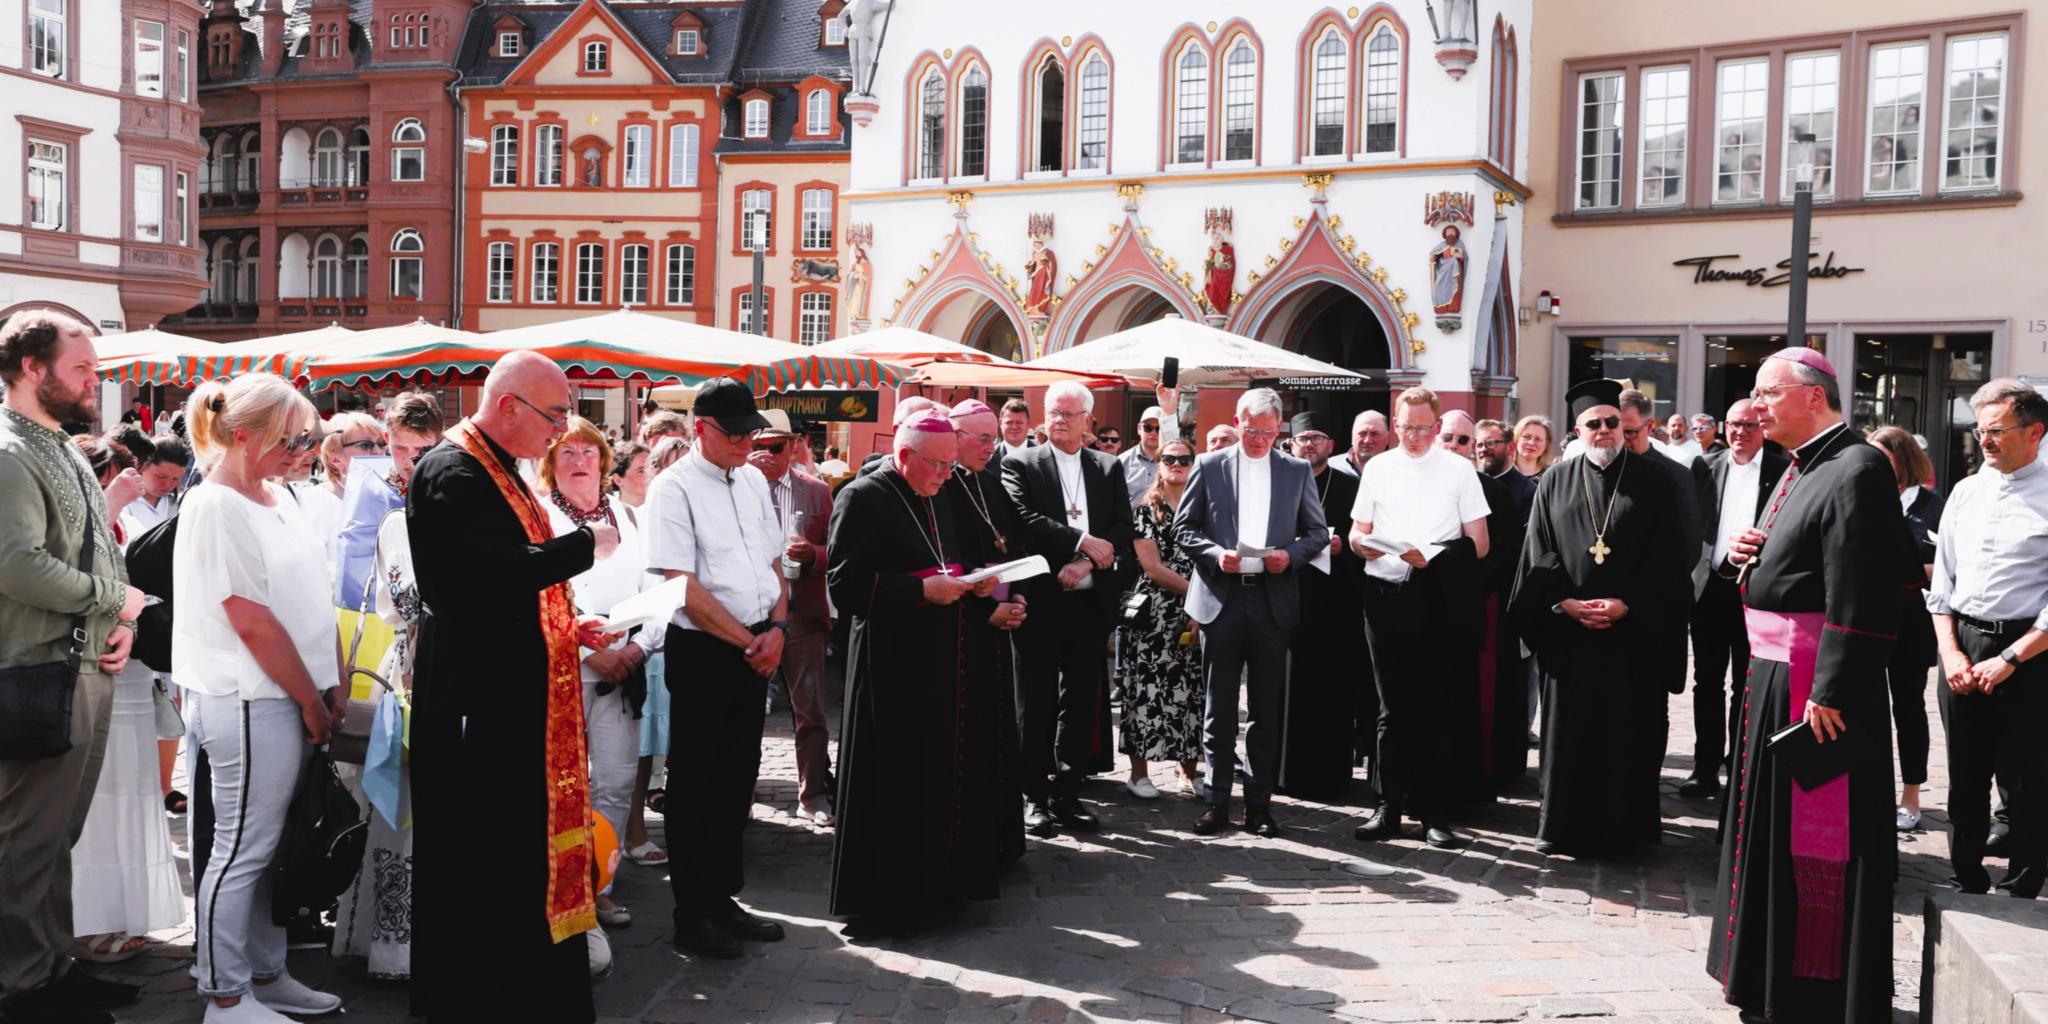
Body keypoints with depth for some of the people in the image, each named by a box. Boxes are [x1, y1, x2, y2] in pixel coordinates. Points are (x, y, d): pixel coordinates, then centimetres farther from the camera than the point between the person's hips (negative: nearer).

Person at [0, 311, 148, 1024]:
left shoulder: (68, 453, 16)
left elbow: (103, 552, 21)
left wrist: (123, 624, 4)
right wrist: (115, 599, -12)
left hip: (90, 670, 9)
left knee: (59, 837, 17)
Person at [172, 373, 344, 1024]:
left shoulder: (278, 499, 13)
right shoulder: (216, 506, -13)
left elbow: (314, 599, 15)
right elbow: (253, 622, -16)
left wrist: (334, 686, 6)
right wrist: (311, 701, -10)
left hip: (291, 702, 8)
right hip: (251, 704, -8)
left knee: (275, 847, 15)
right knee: (243, 850, 0)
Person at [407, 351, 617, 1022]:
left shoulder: (498, 472, 15)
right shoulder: (453, 472, -16)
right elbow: (499, 571, -28)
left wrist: (565, 627, 10)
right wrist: (587, 544, -17)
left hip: (516, 692, 10)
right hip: (479, 697, -10)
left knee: (522, 839, 16)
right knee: (479, 852, 0)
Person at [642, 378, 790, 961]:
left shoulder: (753, 481, 11)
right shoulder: (674, 489, -11)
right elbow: (683, 585, -17)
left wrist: (776, 628, -1)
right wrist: (748, 641, -14)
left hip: (755, 651, 7)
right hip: (701, 652, -7)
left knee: (737, 781, 14)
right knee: (696, 787, 3)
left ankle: (723, 899, 27)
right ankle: (692, 919, 13)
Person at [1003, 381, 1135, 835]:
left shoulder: (1109, 469, 11)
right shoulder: (1020, 464, 1)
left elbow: (1122, 531, 2)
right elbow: (1024, 519, -13)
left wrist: (1085, 564, -13)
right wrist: (1082, 541, -17)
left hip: (1089, 601, 3)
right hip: (1040, 600, -3)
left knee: (1081, 703, 8)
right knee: (1035, 704, 4)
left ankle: (1067, 794, 18)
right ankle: (1035, 796, 13)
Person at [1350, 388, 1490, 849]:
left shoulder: (1459, 470, 4)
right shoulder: (1377, 468, 11)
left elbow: (1479, 544, 2)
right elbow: (1357, 535, 14)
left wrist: (1432, 556, -15)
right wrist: (1366, 544, -10)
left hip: (1436, 598, -2)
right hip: (1385, 593, 2)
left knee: (1435, 709, 2)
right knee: (1392, 708, 7)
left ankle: (1435, 814, 10)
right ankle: (1389, 808, 12)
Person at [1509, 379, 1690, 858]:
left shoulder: (1651, 484, 5)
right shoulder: (1555, 482, 9)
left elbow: (1664, 558, -1)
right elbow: (1540, 553, 5)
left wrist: (1626, 604, -13)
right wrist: (1565, 602, -8)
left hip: (1632, 629, -1)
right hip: (1567, 627, 1)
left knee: (1626, 729, 3)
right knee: (1568, 727, 5)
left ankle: (1621, 828, 11)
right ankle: (1563, 826, 13)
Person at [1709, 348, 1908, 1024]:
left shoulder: (1855, 471, -16)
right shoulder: (1800, 470, 15)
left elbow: (1861, 595, -24)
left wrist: (1831, 690, -26)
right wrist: (1744, 557, 4)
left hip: (1817, 686, -10)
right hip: (1773, 675, 10)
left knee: (1818, 835, -1)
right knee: (1773, 824, 18)